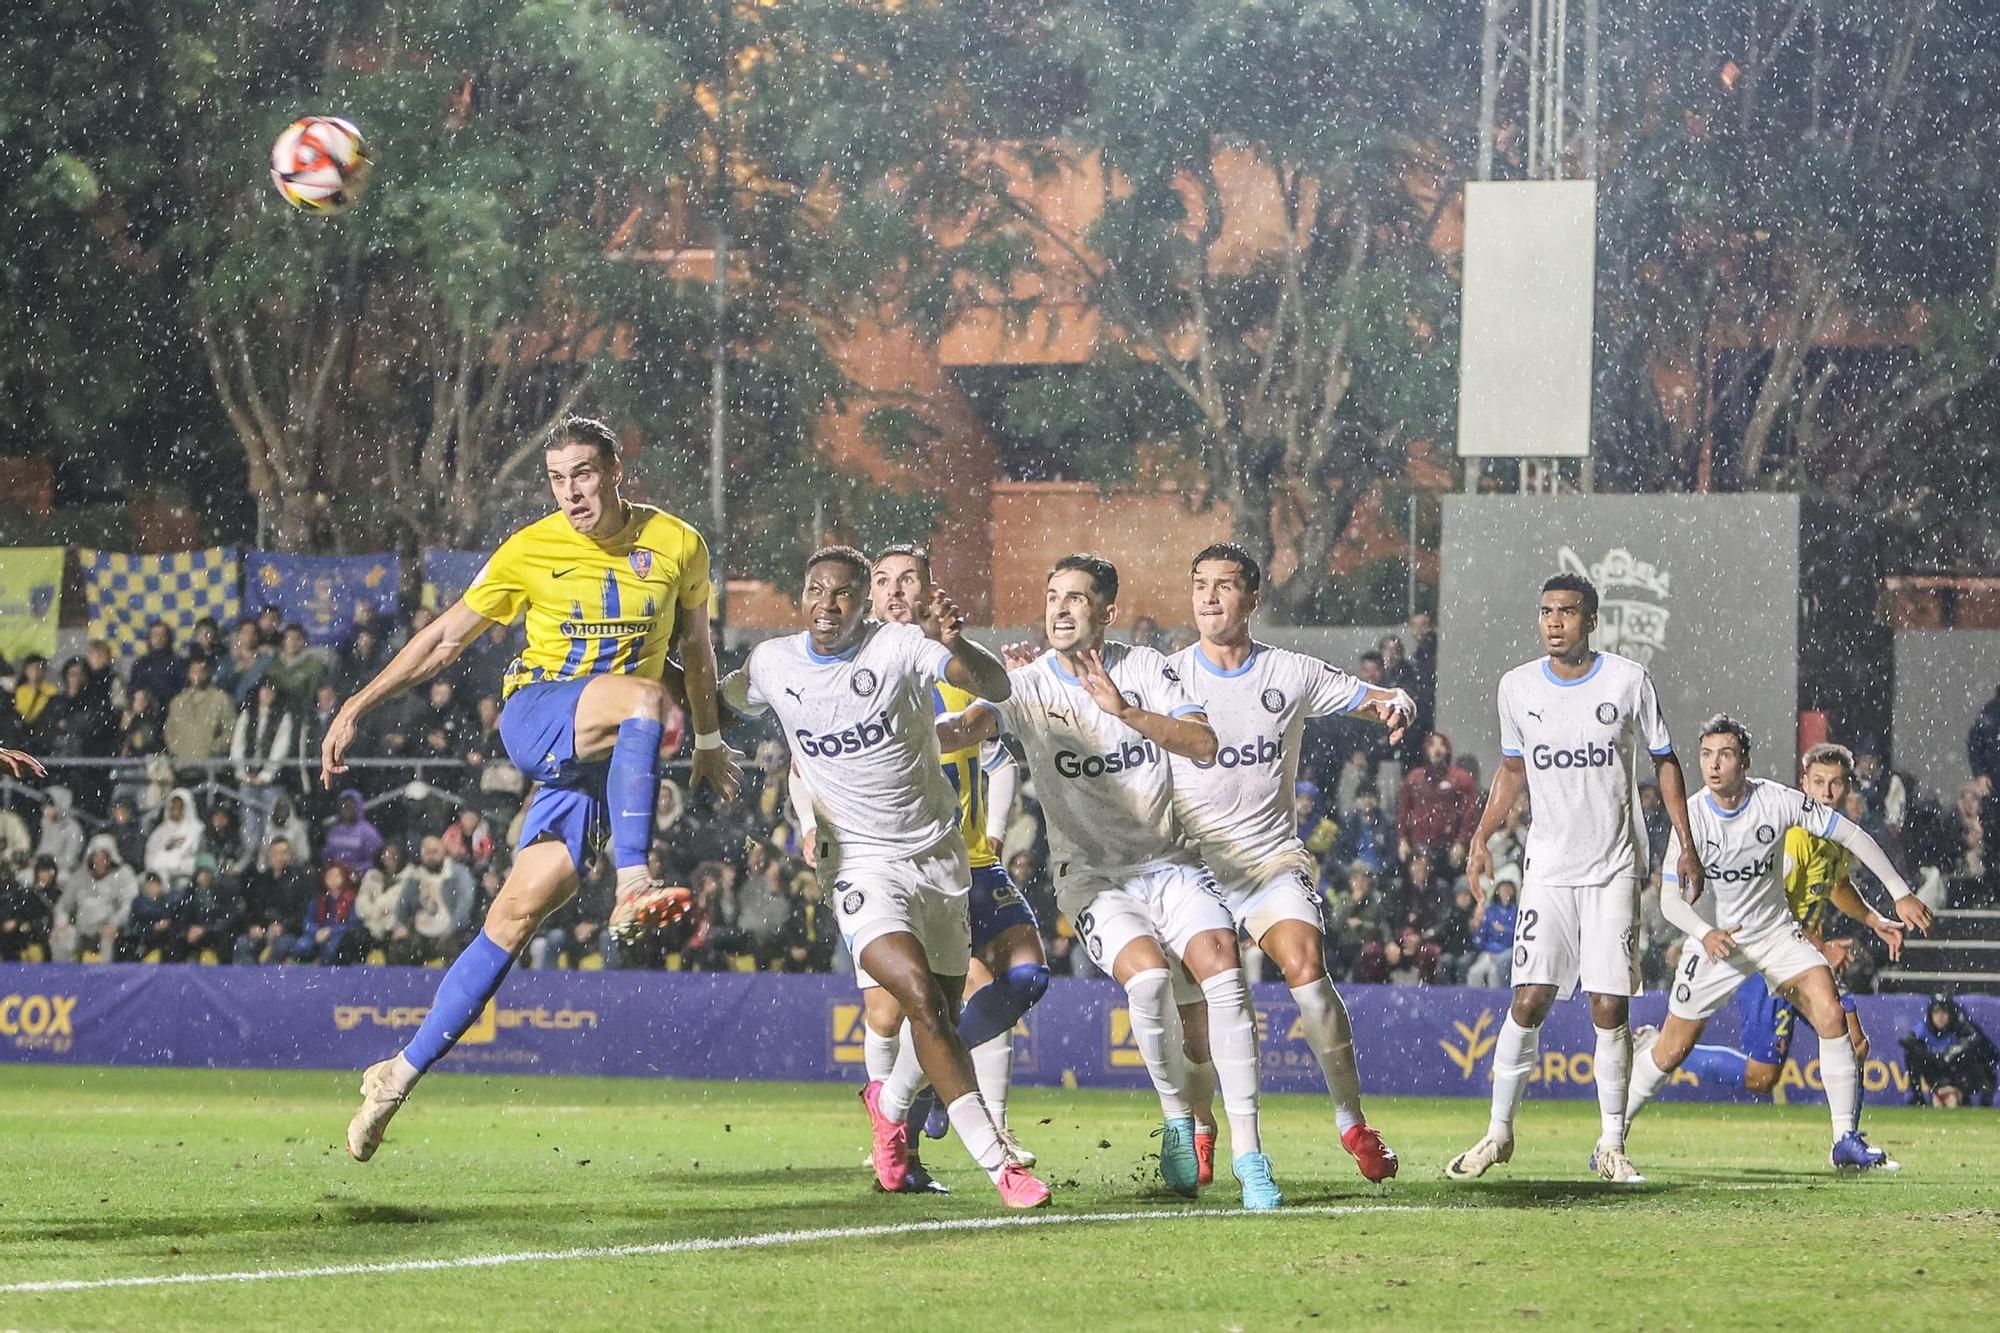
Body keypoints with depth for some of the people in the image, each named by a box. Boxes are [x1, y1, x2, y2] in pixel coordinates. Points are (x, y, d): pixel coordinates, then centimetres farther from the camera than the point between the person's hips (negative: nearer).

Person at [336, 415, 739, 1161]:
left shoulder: (677, 545, 4)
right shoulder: (530, 552, -1)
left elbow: (695, 641, 22)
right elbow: (446, 638, 7)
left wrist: (708, 741, 28)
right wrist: (356, 707, 2)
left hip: (606, 753, 1)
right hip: (534, 719, -1)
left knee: (522, 908, -10)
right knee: (642, 696, -34)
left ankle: (406, 1071, -6)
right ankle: (632, 885, -41)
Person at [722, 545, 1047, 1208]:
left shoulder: (900, 647, -10)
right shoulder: (771, 664, 0)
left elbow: (997, 687, -23)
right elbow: (719, 704, 23)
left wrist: (957, 645, -42)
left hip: (939, 855, 1)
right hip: (862, 865, -1)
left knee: (940, 1020, 7)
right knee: (922, 998, -23)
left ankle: (888, 1104, 42)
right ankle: (997, 1163, -24)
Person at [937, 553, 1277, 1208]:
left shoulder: (1144, 668, 3)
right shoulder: (1030, 686, -2)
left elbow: (1205, 746, -10)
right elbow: (971, 723, -21)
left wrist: (1126, 711, -23)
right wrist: (918, 735, -44)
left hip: (1169, 864, 2)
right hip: (1092, 877, -2)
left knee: (1222, 966, -22)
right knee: (1147, 974, -29)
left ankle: (1248, 1154, -17)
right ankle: (1178, 1121, -6)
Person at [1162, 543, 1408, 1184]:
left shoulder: (1293, 673, 5)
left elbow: (1375, 698, 9)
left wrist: (1395, 704, -15)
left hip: (1272, 859, 0)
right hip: (1195, 862, 0)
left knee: (1307, 969, -24)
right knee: (1195, 1012, -6)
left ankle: (1352, 1122, -13)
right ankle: (1199, 1128, 24)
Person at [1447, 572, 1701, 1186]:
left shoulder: (1628, 681, -4)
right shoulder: (1518, 687, 3)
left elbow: (1664, 763, 6)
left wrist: (1686, 845, 0)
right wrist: (1481, 837, 5)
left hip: (1615, 868, -1)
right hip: (1548, 867, 1)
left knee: (1610, 1007, -5)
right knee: (1529, 1000, -6)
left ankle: (1611, 1144, 4)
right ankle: (1499, 1132, 5)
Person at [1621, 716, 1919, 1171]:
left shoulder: (1777, 801, -16)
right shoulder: (1691, 818, -18)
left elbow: (1851, 835, -7)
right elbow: (1671, 899, -15)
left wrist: (1901, 892, -8)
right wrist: (1705, 934, -36)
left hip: (1776, 932, 1)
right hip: (1713, 940, -1)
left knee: (1831, 1014, -19)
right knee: (1673, 1051, 0)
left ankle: (1846, 1141, -12)